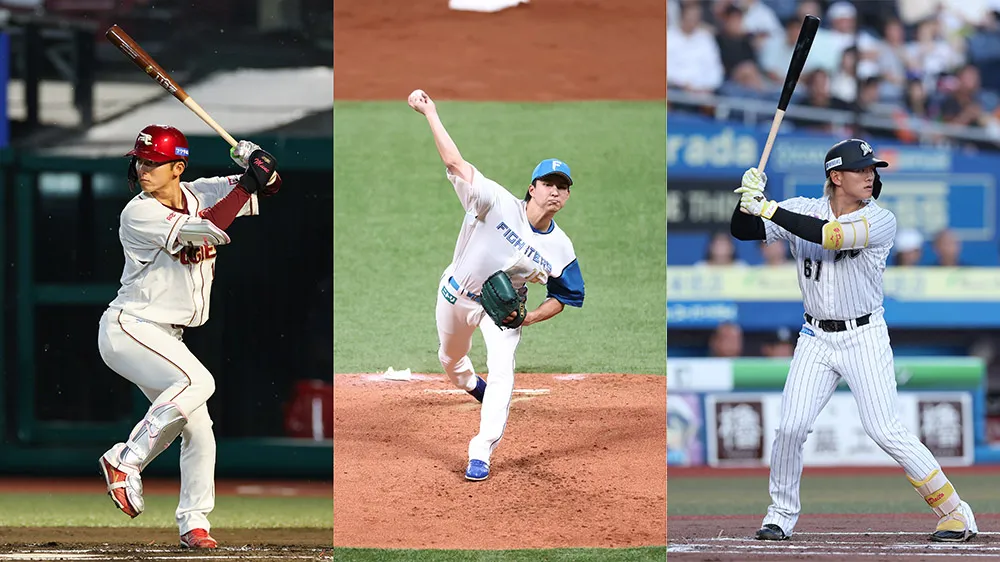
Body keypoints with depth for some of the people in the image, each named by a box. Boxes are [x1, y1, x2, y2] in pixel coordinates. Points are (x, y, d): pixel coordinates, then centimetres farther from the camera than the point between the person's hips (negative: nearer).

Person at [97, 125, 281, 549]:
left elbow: (269, 186, 7)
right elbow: (207, 230, -29)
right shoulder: (139, 213, -17)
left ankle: (193, 522, 16)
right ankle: (125, 462, -20)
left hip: (164, 338, 8)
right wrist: (248, 183, -24)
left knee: (199, 430, 6)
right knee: (197, 382, -30)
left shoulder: (199, 194, 4)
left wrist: (256, 161, -15)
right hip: (128, 327, -8)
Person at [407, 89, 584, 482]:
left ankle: (481, 454, -15)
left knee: (502, 371, -20)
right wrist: (429, 113, -39)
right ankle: (471, 384, 60)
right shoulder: (499, 204, -27)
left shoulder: (560, 249, -19)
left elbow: (562, 297, -6)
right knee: (451, 361, 22)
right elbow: (455, 162, -33)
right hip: (456, 294, 0)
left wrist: (529, 318, -25)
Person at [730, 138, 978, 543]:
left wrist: (768, 208, -26)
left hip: (864, 338, -3)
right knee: (790, 427, -7)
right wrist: (749, 201, -26)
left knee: (884, 430, -11)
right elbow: (742, 231, -4)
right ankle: (781, 515, 13)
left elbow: (829, 236, -27)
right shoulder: (803, 210, 0)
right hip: (816, 339, 3)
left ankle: (955, 513, -3)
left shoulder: (881, 221, -11)